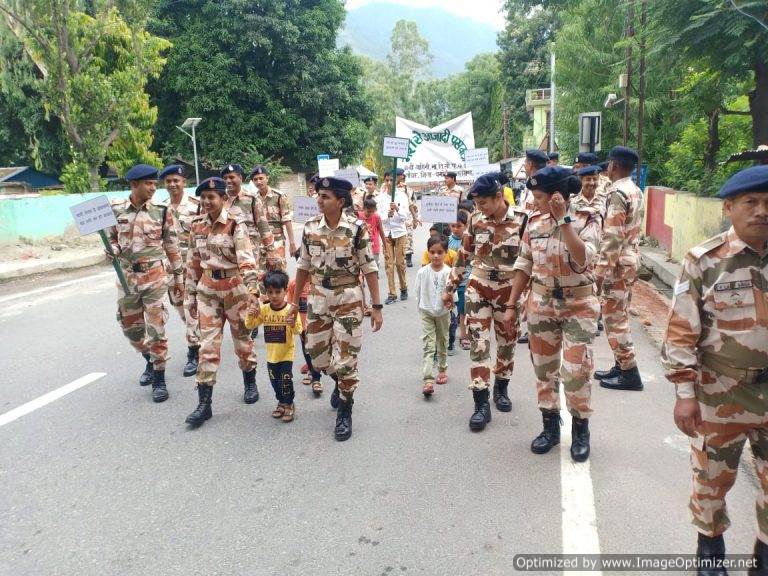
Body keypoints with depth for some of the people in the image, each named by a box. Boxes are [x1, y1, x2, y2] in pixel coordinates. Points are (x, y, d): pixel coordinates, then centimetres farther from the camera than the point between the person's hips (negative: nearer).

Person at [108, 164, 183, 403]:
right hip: (127, 276, 3)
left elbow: (172, 247, 2)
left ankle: (159, 379, 11)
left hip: (154, 277, -3)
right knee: (130, 327, 15)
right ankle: (150, 361, 41)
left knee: (156, 329, -1)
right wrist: (112, 250, -11)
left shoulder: (161, 212, -4)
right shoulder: (116, 208, -1)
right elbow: (111, 237, 12)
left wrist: (178, 277, 5)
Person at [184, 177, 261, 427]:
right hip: (208, 289, 4)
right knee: (208, 345, 2)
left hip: (234, 287, -4)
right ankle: (204, 403, 5)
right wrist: (191, 295, 12)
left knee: (242, 337, 12)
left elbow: (247, 261, -21)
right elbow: (193, 262, 11)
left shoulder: (235, 225, -12)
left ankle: (250, 383, 35)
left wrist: (252, 290, -31)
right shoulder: (197, 226, 5)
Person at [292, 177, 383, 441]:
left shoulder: (357, 228, -12)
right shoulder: (310, 227, -1)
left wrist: (377, 306, -7)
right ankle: (342, 383, 45)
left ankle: (344, 412, 18)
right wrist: (294, 300, 12)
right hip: (318, 300, 4)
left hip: (348, 301, -4)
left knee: (344, 359, -1)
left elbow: (369, 269, -7)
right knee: (318, 356, 13)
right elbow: (304, 267, 9)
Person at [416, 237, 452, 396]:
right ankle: (428, 380, -14)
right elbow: (418, 293, 2)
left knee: (442, 343, 19)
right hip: (427, 313, -1)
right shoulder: (422, 272, -9)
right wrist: (421, 309, 7)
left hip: (443, 313, 1)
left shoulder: (448, 272, -12)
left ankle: (442, 369, 40)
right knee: (428, 346, -8)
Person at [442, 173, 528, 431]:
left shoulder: (522, 220, -12)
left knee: (506, 342, 14)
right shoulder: (475, 219, -3)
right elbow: (463, 255, 6)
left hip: (509, 291, -1)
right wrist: (450, 287, 8)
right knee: (478, 345, -3)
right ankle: (481, 403, 3)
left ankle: (501, 389, 36)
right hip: (478, 289, 1)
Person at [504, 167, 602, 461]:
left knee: (576, 371, -3)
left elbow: (583, 259, -26)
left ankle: (580, 430, 20)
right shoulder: (535, 221, 1)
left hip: (579, 305, -4)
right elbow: (524, 266, 6)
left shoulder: (586, 218, -10)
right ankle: (550, 426, 27)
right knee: (544, 368, 10)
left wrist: (563, 218, -28)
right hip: (541, 304, 4)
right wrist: (511, 305, 5)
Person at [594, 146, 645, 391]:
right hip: (631, 259, 10)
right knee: (620, 315, 16)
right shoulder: (635, 191, 11)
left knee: (613, 318, -2)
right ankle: (621, 366, 25)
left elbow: (612, 237, -23)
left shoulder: (618, 193, -18)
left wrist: (601, 270, -20)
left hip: (618, 263, -10)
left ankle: (630, 374, 3)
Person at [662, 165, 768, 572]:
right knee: (712, 476, 16)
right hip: (720, 394, -2)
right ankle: (710, 542, 40)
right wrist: (684, 393, -13)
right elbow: (681, 333, -10)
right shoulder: (704, 260, -11)